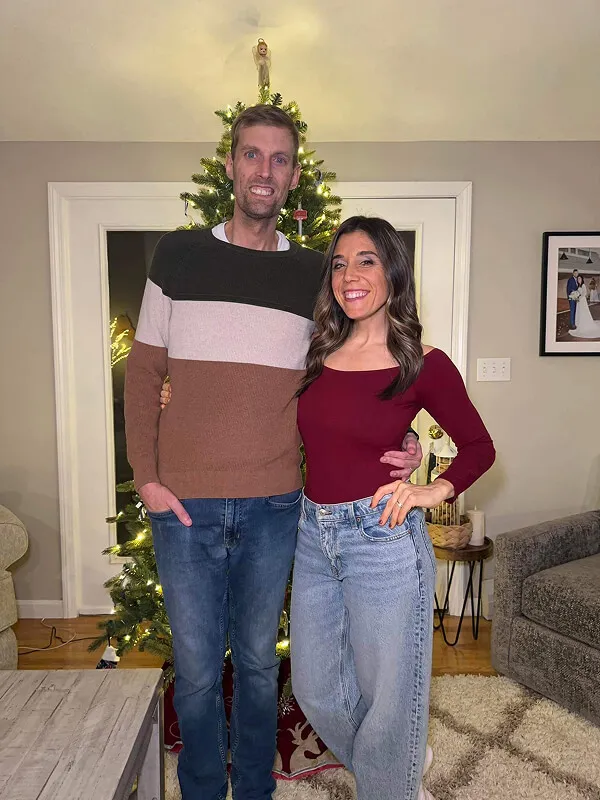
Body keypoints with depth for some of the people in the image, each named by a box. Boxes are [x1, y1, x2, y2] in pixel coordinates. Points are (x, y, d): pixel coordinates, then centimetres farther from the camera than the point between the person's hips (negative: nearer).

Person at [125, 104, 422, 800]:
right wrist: (146, 476, -4)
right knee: (197, 671, 12)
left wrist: (396, 442, -6)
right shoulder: (179, 255, 2)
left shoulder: (314, 274, 5)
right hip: (184, 504, -1)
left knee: (258, 663, 18)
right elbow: (144, 370, 4)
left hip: (276, 506, 1)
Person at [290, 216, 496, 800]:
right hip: (313, 536, 6)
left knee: (384, 698, 11)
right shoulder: (318, 353, 4)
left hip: (383, 539, -5)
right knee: (315, 691, 20)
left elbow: (479, 447, 2)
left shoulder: (422, 363, -8)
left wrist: (435, 490, -15)